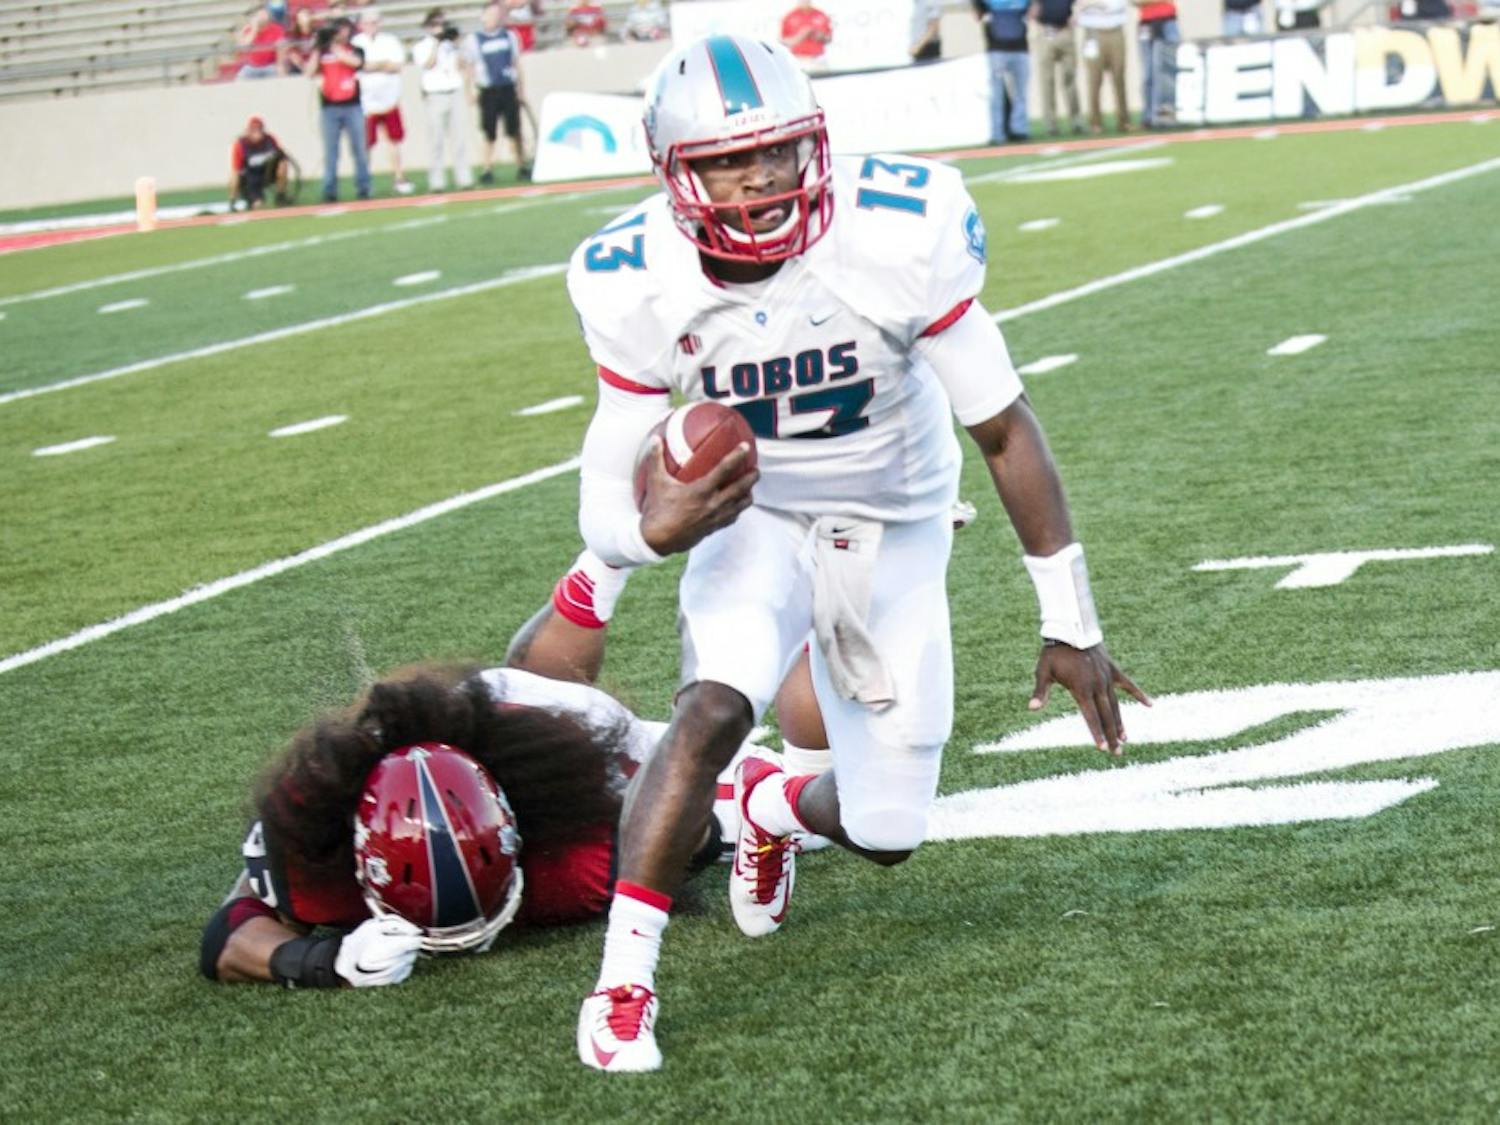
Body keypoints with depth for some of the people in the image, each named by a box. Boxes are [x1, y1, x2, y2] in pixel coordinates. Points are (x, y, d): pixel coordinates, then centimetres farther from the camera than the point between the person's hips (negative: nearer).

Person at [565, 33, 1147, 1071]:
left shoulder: (899, 238, -28)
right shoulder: (643, 286, -22)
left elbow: (1004, 428, -17)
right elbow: (608, 506, -14)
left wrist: (1071, 624, -13)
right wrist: (656, 529, -41)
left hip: (896, 535, 1)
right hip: (755, 521, 0)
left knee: (888, 833, 3)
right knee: (714, 708, -31)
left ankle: (773, 808, 40)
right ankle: (621, 985, -22)